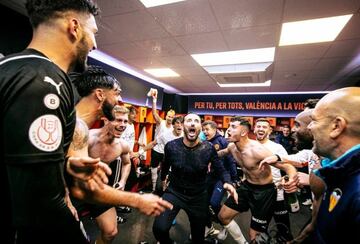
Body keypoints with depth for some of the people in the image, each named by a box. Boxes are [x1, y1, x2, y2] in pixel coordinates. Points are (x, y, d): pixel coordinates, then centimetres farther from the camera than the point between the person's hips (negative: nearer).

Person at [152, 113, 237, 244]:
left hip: (198, 197, 1)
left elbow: (221, 170, -6)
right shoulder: (171, 146, -16)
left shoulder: (208, 149, -17)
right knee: (159, 228, -21)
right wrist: (163, 179, 22)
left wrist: (228, 183, -27)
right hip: (174, 192, 0)